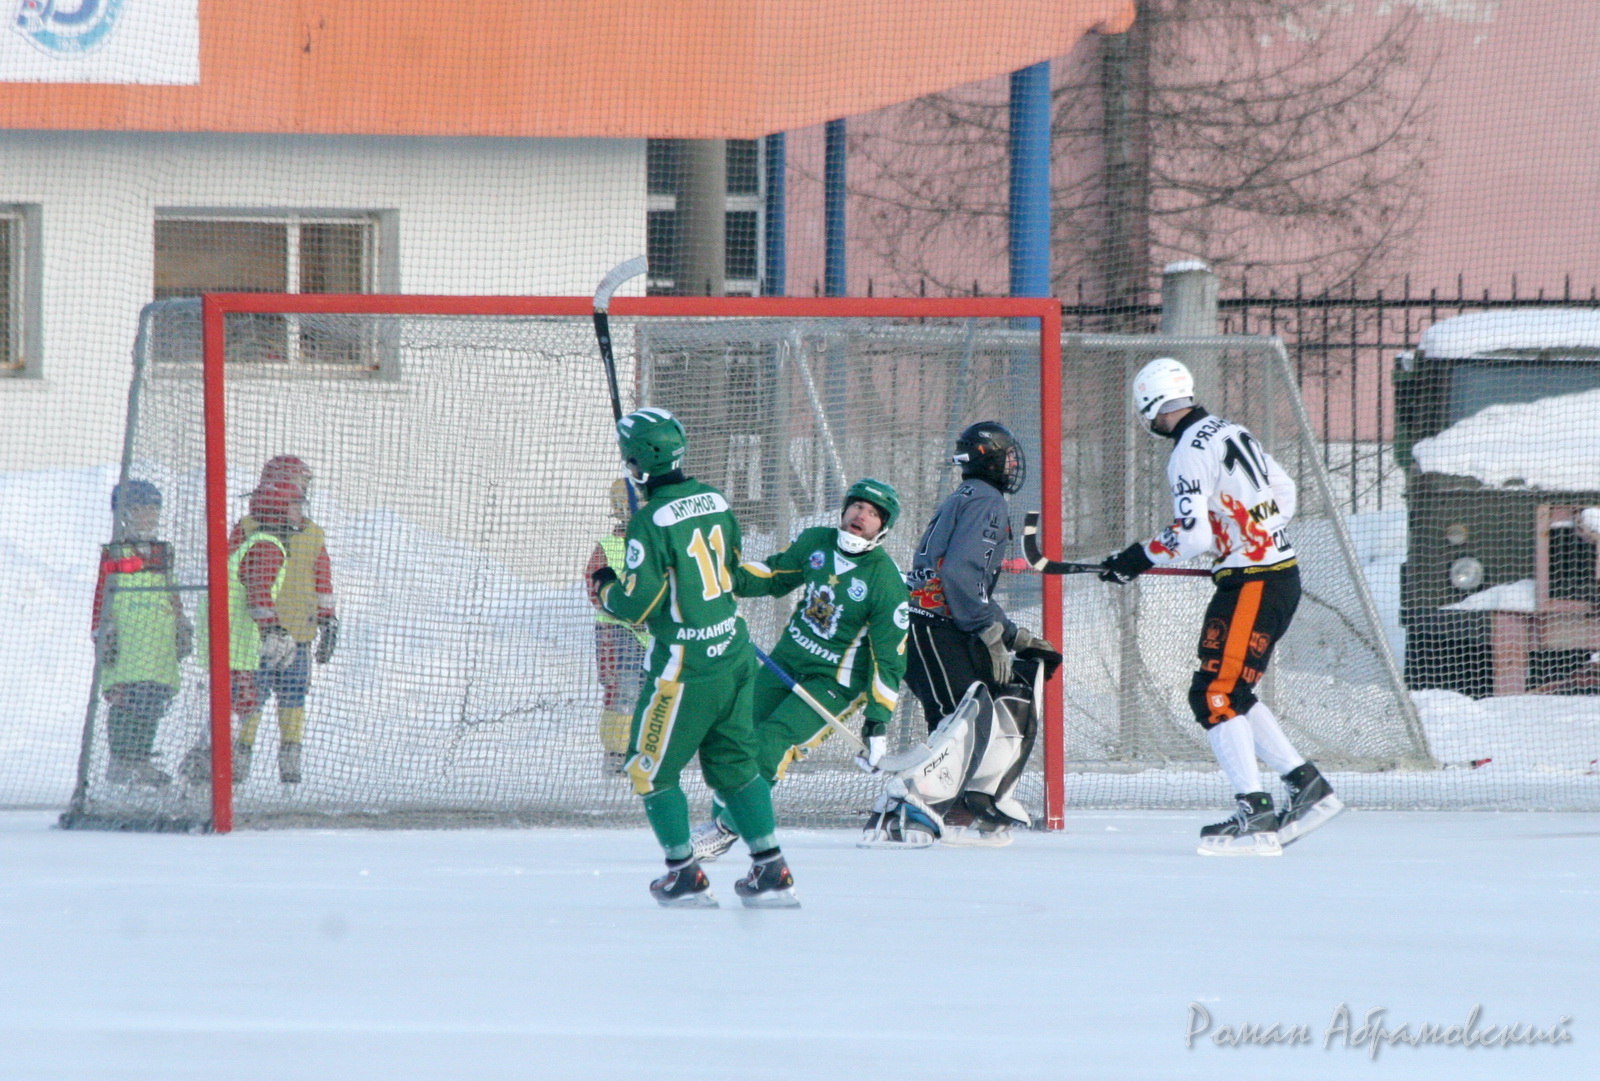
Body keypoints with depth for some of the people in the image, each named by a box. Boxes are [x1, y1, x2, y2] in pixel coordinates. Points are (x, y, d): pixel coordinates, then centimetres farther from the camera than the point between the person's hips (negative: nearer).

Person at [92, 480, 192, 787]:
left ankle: (140, 760, 7)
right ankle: (120, 760, -6)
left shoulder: (162, 555, 20)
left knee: (153, 702, 2)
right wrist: (103, 632, -9)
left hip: (159, 645, 6)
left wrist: (183, 628, 22)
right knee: (124, 699, -10)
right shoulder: (114, 556, 0)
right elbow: (102, 596, -2)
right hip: (124, 645, -6)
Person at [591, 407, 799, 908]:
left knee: (651, 768, 7)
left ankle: (685, 876, 7)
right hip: (734, 653, 8)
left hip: (685, 665, -7)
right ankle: (771, 872, 13)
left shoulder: (652, 520, -19)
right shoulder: (714, 500, 5)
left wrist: (607, 586, 3)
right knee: (732, 762, 16)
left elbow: (636, 603, -17)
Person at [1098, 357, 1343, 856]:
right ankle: (1307, 786, 16)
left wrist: (1141, 557, -10)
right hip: (1282, 573, 10)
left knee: (1216, 695, -11)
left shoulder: (1190, 454, -15)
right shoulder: (1233, 432, 13)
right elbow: (1284, 490, 22)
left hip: (1252, 584, -10)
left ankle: (1255, 815, -16)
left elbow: (1193, 535, -22)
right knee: (1230, 694, 15)